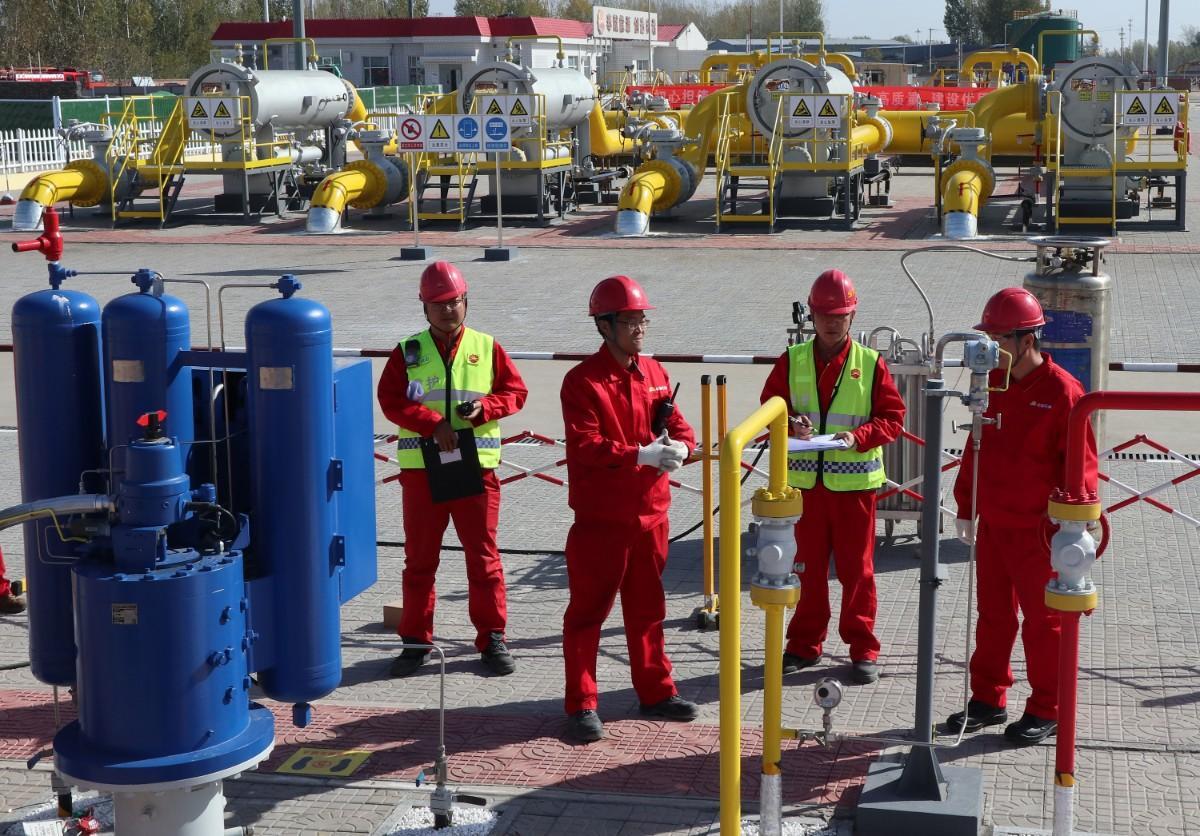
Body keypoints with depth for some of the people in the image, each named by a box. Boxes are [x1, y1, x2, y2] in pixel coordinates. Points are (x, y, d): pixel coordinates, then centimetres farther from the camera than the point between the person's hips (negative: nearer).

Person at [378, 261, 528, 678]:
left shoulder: (487, 348, 7)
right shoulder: (407, 352, 5)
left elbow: (515, 391, 6)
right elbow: (391, 400, -4)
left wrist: (485, 406, -14)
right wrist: (433, 423, -17)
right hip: (421, 467, 0)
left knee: (483, 554, 3)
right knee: (419, 557, 7)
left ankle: (491, 637, 13)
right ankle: (416, 639, 16)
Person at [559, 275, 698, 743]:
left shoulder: (654, 373, 9)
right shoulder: (582, 381, -12)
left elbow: (675, 423, 9)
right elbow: (585, 447, -20)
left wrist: (680, 445, -14)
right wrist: (642, 455, -26)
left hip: (650, 512, 6)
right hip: (601, 516, -6)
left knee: (647, 608, 17)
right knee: (587, 612, 2)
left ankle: (656, 692, 29)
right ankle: (582, 706, 9)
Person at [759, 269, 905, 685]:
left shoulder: (871, 364, 0)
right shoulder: (792, 360, 4)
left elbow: (892, 417, -1)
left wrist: (859, 436, -17)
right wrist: (791, 424, -14)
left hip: (854, 482, -1)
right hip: (804, 480, 2)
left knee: (857, 568, 4)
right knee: (807, 566, 10)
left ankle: (863, 648, 14)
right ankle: (805, 643, 21)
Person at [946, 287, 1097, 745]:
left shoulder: (1061, 391, -16)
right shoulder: (990, 382, 5)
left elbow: (1081, 464, -14)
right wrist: (966, 509, 14)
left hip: (1039, 532, -6)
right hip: (992, 525, 6)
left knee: (1043, 621, 6)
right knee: (992, 616, 15)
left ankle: (1046, 711, 18)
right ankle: (987, 699, 27)